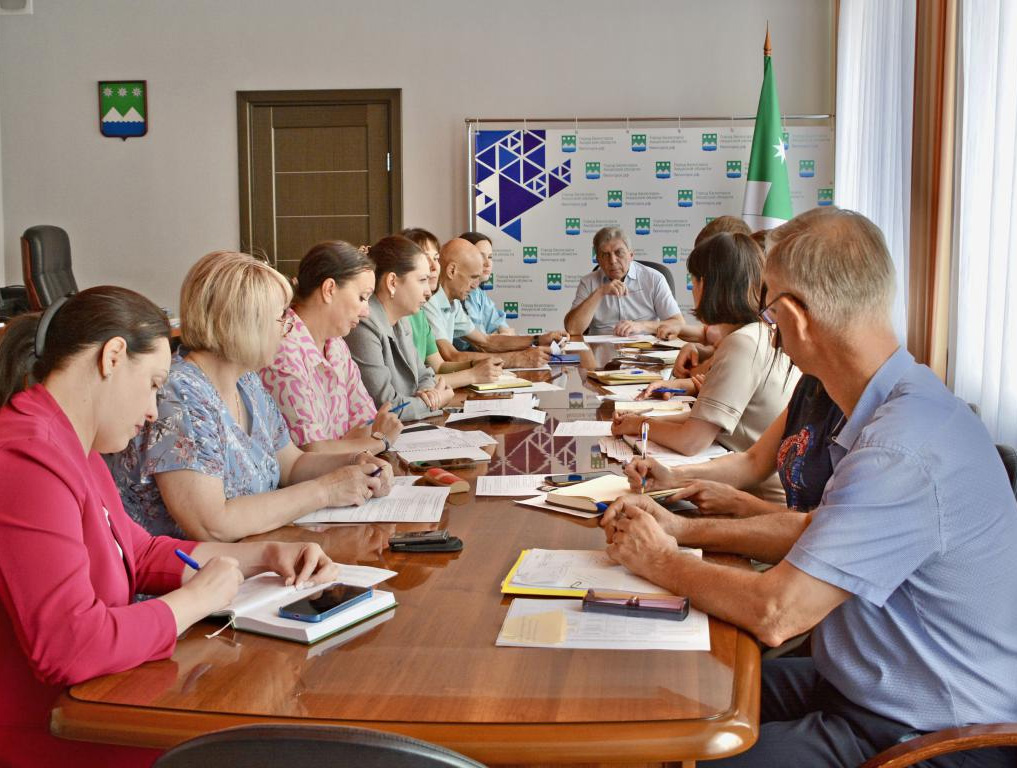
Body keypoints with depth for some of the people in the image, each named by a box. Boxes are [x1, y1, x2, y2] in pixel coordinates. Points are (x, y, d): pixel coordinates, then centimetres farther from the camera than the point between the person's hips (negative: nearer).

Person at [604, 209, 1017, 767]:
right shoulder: (901, 406, 5)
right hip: (866, 690, 9)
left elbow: (775, 614, -27)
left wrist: (660, 562, -10)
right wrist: (684, 529, 7)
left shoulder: (901, 455, -30)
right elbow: (814, 528, 15)